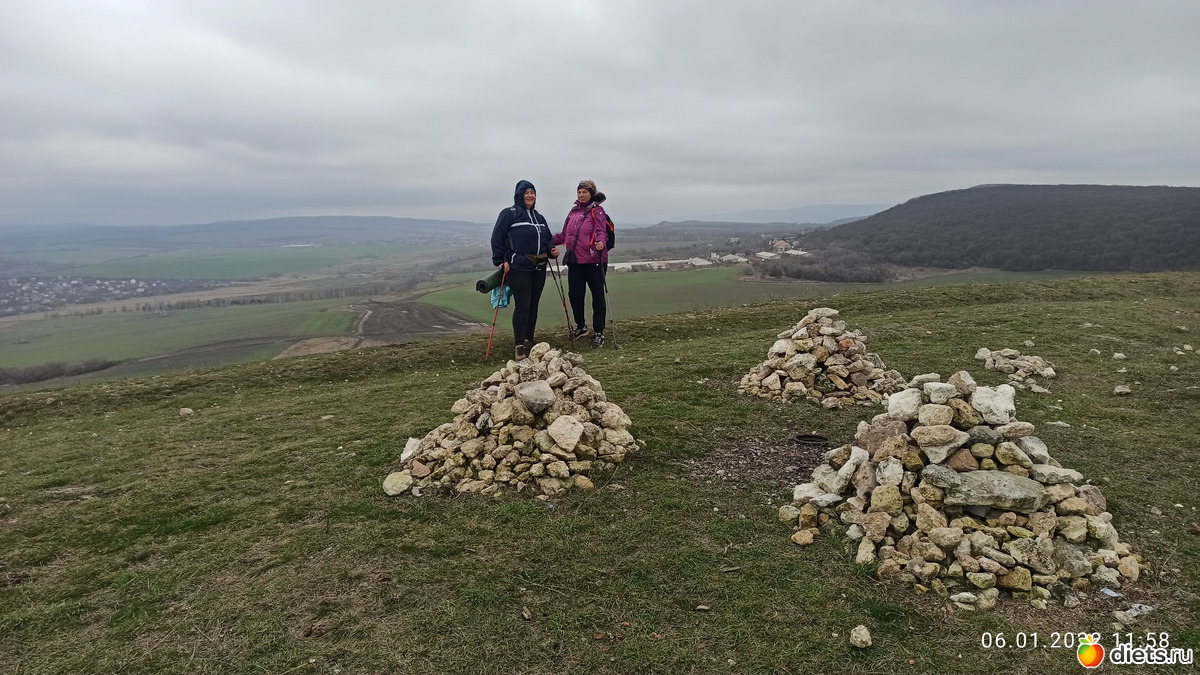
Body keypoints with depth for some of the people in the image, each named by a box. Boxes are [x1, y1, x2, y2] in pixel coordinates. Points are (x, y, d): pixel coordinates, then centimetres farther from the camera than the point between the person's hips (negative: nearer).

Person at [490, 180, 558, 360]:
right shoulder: (509, 214, -3)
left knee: (533, 305, 10)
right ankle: (520, 346, -5)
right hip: (518, 267, -7)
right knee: (522, 306, -10)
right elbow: (497, 238, -7)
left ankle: (529, 340, 22)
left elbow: (548, 239, 26)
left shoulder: (539, 217, 19)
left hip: (539, 268, 7)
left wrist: (552, 250, 6)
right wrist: (501, 261, -13)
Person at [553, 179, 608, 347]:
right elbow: (564, 235, 23)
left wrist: (600, 242, -38)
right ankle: (580, 326, 29)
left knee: (597, 295, 2)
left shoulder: (597, 210, -2)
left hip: (593, 260, -6)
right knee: (574, 294, 8)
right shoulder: (574, 211, 16)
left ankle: (599, 333, 11)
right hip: (574, 261, 6)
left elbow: (601, 231, -17)